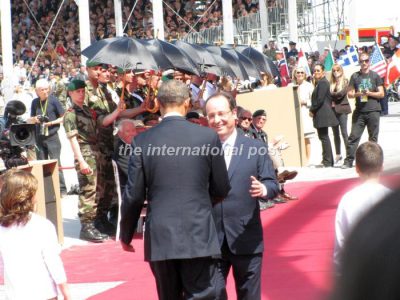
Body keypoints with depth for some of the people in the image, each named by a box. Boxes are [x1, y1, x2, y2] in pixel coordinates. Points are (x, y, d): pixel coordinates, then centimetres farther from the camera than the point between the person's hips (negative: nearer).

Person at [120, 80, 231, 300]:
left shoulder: (143, 141, -3)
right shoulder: (207, 137, -4)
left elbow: (133, 196, -1)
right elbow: (221, 190, 4)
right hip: (198, 235, -2)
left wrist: (126, 235, 13)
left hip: (160, 237, 2)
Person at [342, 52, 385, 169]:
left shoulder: (375, 76, 7)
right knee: (354, 136, -4)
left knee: (373, 137, 3)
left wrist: (369, 93, -11)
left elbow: (381, 94, 5)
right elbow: (349, 93, 9)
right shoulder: (355, 76, 10)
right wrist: (357, 94, -12)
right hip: (359, 111, 1)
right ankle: (348, 161, -4)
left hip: (373, 111, -1)